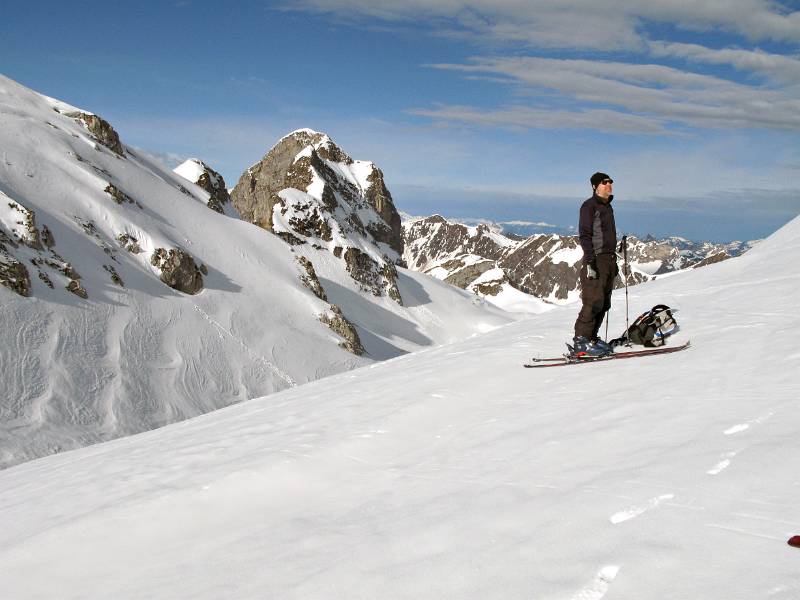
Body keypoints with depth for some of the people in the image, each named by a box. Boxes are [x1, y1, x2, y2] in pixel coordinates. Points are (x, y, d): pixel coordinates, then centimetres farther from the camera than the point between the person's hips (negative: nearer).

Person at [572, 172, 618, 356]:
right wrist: (590, 262, -22)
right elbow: (584, 235, -14)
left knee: (604, 304, 7)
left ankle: (591, 338, 13)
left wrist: (614, 261, 23)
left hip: (608, 260, 9)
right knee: (594, 302, -13)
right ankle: (581, 341, -10)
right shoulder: (589, 206, -7)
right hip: (596, 260, -9)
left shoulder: (608, 207, 20)